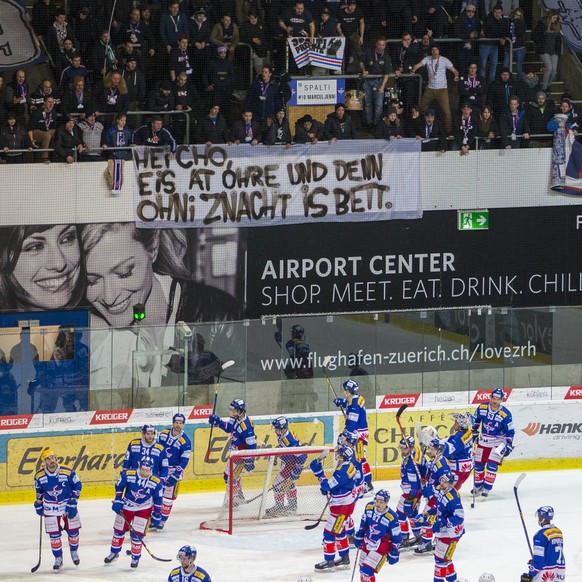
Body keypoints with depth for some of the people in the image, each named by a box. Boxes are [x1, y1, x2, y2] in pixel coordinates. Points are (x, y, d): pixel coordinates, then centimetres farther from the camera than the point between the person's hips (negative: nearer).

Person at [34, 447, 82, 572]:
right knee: (54, 534, -1)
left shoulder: (67, 472, -19)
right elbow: (39, 490, 7)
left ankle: (74, 552, 34)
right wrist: (38, 504, 12)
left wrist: (73, 502, -11)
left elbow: (77, 485, -6)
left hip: (68, 505, -1)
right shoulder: (39, 475, -12)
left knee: (73, 531, 8)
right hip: (51, 508, 1)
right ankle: (58, 559, 12)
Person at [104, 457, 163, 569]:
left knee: (137, 534, -8)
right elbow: (119, 486, -6)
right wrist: (118, 501, -9)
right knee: (119, 530, 14)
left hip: (143, 509, -2)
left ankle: (136, 557, 11)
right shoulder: (128, 475, -22)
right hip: (126, 505, 2)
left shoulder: (156, 482, -19)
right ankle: (114, 552, 36)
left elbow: (158, 497, -4)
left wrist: (156, 511, -2)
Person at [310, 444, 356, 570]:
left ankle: (329, 561, 4)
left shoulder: (343, 470, -28)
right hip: (345, 504, 11)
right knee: (340, 530, 23)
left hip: (342, 507, -11)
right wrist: (327, 489, 3)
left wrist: (318, 472, -22)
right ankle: (344, 558, 34)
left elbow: (329, 485, -26)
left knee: (330, 531, -3)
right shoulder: (348, 465, 5)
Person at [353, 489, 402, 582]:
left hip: (381, 548, -6)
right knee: (363, 569, 18)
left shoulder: (391, 518, -24)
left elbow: (396, 536, -13)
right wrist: (359, 536, 15)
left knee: (367, 571, -16)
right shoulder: (369, 507, -9)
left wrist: (394, 553, -9)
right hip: (367, 543, 6)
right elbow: (363, 523, 10)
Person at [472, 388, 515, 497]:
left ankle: (487, 488, -5)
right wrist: (474, 432, 10)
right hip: (483, 441, 4)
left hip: (497, 443, -4)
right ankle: (478, 486, 26)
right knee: (478, 463, 9)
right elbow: (475, 420, 11)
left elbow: (510, 431, -11)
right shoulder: (482, 408, -9)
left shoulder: (505, 414, -19)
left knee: (492, 465, -13)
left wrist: (508, 445, -13)